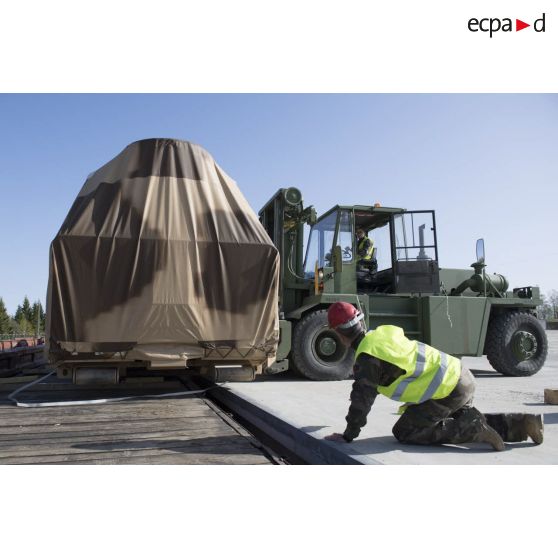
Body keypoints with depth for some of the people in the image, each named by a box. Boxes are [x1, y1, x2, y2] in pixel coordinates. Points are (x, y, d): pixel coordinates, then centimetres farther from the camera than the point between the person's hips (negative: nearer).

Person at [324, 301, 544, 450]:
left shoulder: (367, 356, -15)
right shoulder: (383, 332, 10)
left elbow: (362, 397, -12)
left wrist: (348, 435, -2)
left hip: (447, 390, -9)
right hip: (460, 375, 9)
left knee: (404, 432, -1)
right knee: (470, 419, 30)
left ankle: (475, 431, -9)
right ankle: (524, 422, 15)